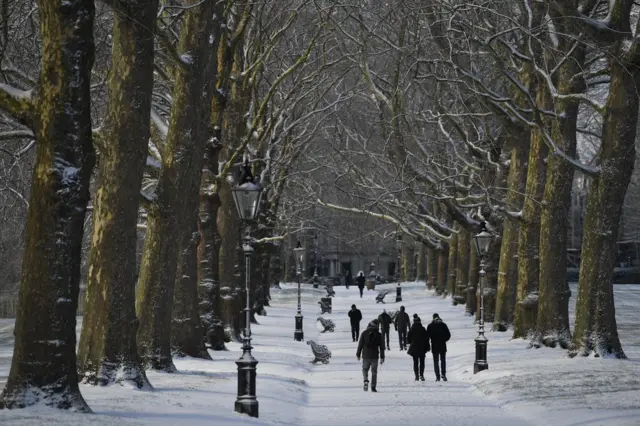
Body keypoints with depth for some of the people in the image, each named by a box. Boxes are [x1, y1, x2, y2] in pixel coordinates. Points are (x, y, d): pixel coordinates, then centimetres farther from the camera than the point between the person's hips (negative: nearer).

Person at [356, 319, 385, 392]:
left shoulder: (364, 333, -4)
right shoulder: (378, 335, -2)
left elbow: (360, 344, -2)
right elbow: (382, 347, 1)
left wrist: (358, 354, 7)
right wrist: (382, 357, 8)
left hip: (366, 356, 0)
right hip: (375, 356, 0)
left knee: (365, 369, 15)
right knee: (374, 372, 7)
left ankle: (366, 380, -11)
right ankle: (373, 387, 2)